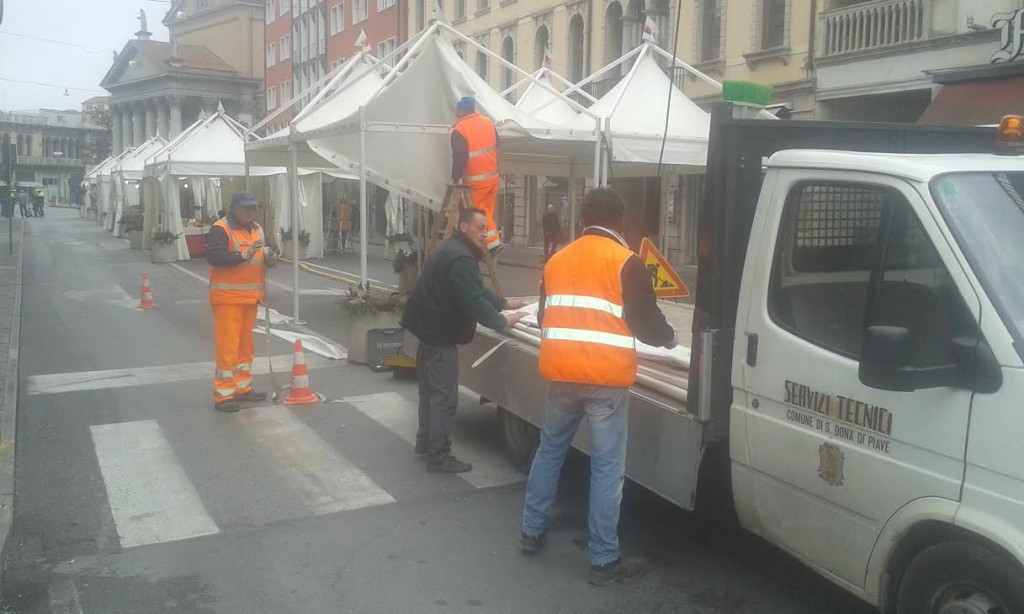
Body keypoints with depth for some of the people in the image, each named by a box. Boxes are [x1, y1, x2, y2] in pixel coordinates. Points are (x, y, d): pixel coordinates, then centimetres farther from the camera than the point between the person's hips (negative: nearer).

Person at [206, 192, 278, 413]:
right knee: (227, 346, -6)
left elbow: (263, 256, 23)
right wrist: (244, 256, -32)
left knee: (245, 345, 15)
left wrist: (270, 258, -1)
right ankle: (223, 394, -1)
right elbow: (213, 256, -23)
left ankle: (242, 388, 26)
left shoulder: (257, 229, 15)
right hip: (228, 298, -8)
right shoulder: (220, 229, -10)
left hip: (250, 297, 8)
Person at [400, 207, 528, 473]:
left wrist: (505, 303, 16)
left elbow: (477, 290, 21)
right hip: (439, 332, -11)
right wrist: (503, 323, -17)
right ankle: (439, 457, -2)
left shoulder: (455, 250, 14)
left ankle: (425, 442, 32)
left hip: (430, 327, 11)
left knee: (431, 390, 20)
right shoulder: (460, 258, -22)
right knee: (444, 396, -7)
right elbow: (474, 301, -26)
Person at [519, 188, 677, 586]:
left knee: (550, 450, 22)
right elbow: (645, 322, -4)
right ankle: (604, 561, 6)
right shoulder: (625, 262, -4)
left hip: (560, 372, 6)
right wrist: (670, 338, 17)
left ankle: (532, 532, 30)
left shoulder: (557, 260, 14)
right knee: (607, 466, 1)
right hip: (606, 377, -5)